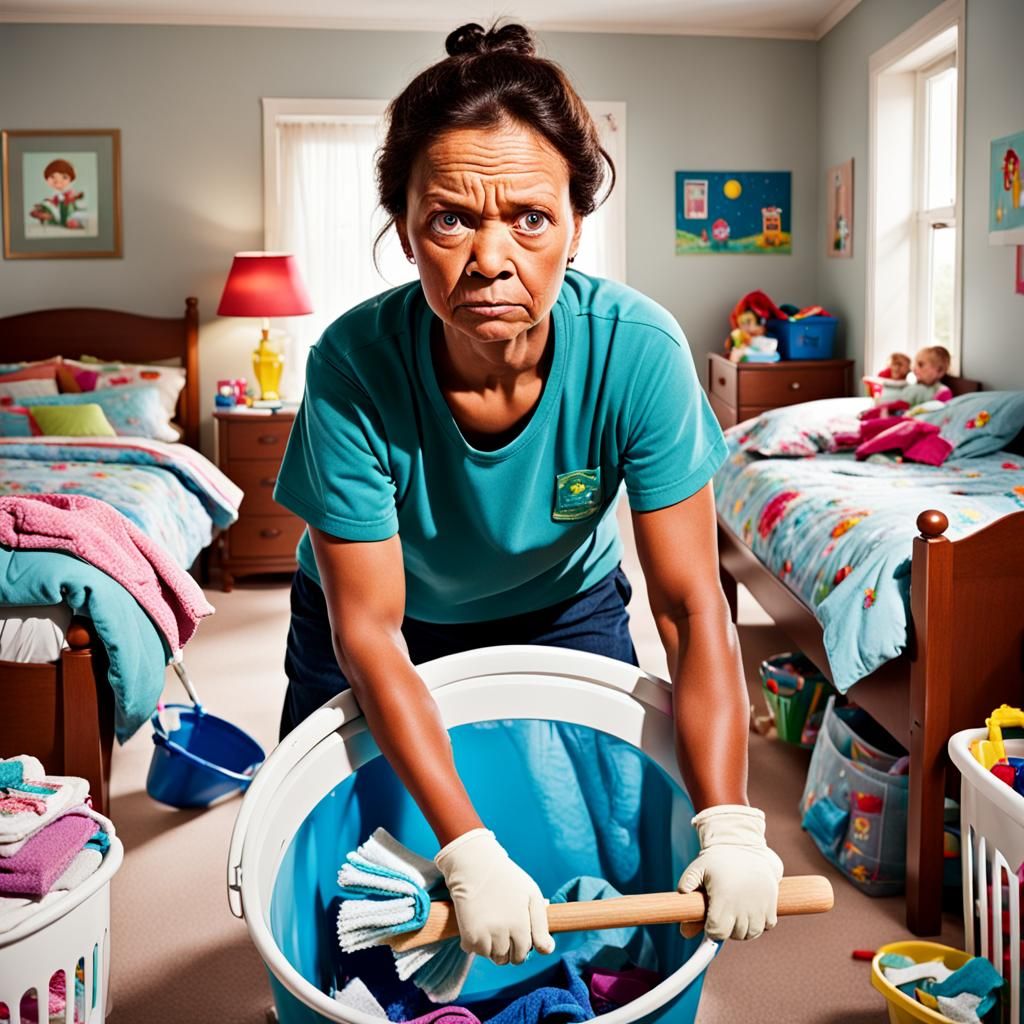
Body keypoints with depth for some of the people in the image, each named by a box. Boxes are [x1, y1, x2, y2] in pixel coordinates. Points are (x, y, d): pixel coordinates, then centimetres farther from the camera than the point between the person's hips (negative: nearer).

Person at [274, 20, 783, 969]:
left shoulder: (637, 351, -32)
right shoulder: (354, 366, -34)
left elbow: (693, 607, -28)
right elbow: (370, 630, -29)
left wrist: (728, 826, -37)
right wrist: (468, 852, -34)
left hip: (564, 609, 1)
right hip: (387, 619, 0)